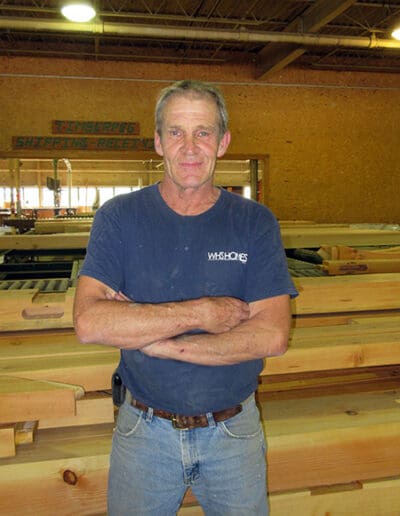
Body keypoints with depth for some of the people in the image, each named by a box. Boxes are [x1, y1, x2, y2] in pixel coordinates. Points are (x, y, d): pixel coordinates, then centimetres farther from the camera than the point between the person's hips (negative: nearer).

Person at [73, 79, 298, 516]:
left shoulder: (255, 222, -7)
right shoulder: (119, 217, -8)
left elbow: (272, 336, -16)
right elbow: (89, 322, -20)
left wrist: (150, 340, -20)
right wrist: (200, 312, -23)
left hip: (234, 430, 1)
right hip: (144, 431, 0)